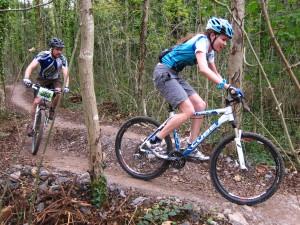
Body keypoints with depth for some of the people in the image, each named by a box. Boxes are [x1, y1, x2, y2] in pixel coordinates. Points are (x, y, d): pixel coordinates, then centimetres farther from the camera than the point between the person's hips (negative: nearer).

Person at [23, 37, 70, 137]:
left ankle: (52, 110, -1)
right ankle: (32, 124, 5)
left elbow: (65, 72, -32)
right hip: (42, 79, -1)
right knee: (36, 101, -14)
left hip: (55, 80, 1)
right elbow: (30, 67, -38)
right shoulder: (43, 55, -27)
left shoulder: (62, 59, -21)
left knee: (58, 92, -30)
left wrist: (66, 86, -49)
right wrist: (26, 78, -56)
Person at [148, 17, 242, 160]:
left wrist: (229, 89, 6)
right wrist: (226, 86, -35)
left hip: (173, 75, 10)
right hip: (163, 73, -9)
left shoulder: (210, 49, 12)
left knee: (201, 105, 2)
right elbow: (203, 69, -32)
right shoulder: (202, 40, -17)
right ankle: (154, 142, -9)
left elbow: (215, 74, 18)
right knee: (188, 111, -18)